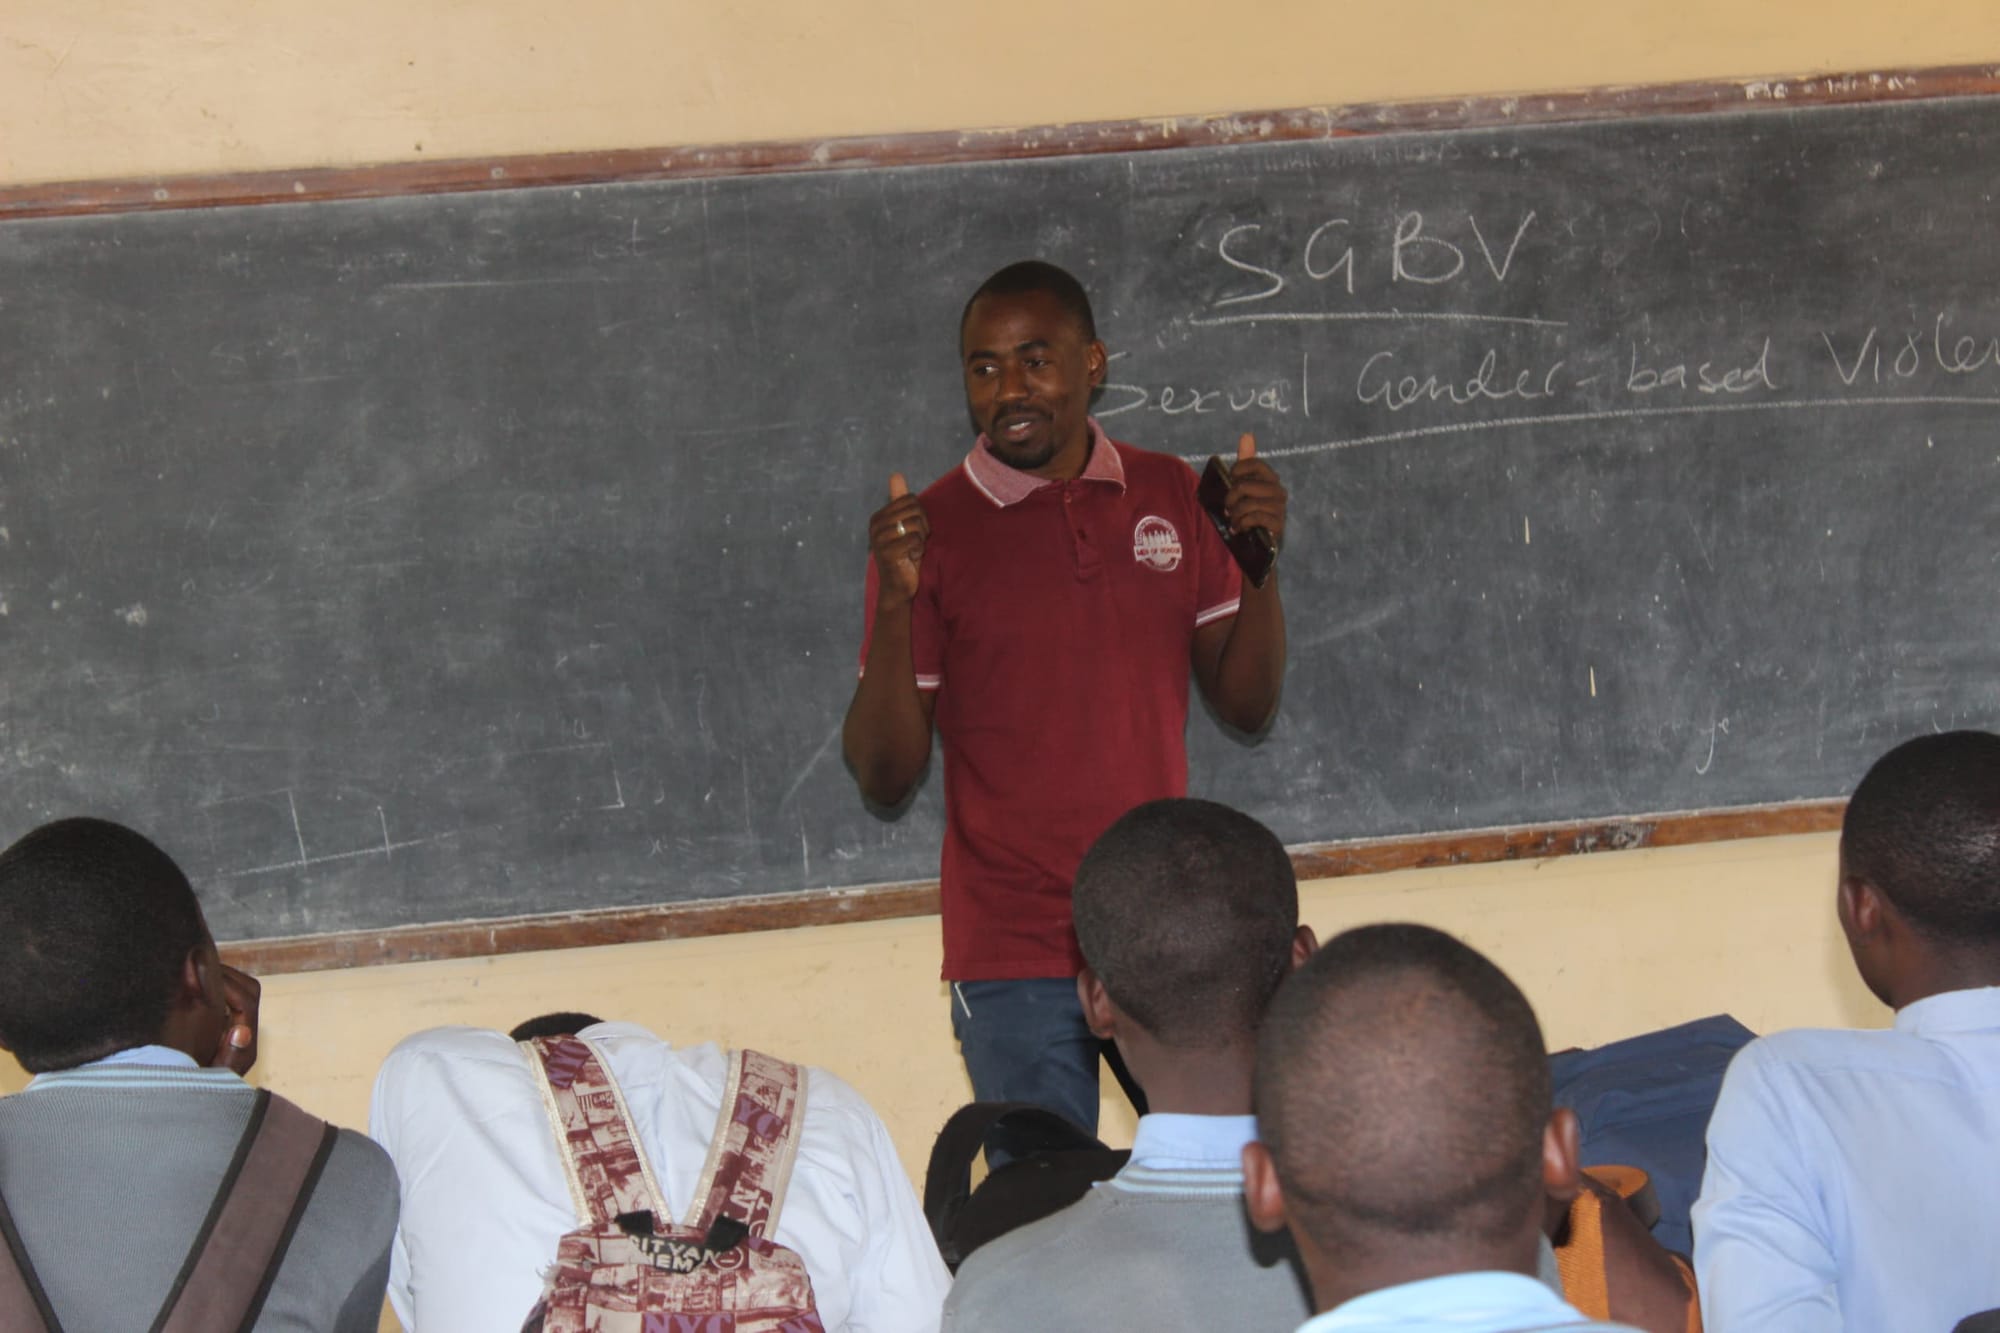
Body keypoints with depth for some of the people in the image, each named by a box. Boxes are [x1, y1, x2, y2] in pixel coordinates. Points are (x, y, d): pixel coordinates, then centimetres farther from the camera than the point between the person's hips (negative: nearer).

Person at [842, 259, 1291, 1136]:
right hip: (1015, 963, -3)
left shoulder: (1169, 497, 7)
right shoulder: (932, 529, -5)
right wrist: (895, 603, -20)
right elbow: (885, 778, -7)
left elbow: (1245, 705, 9)